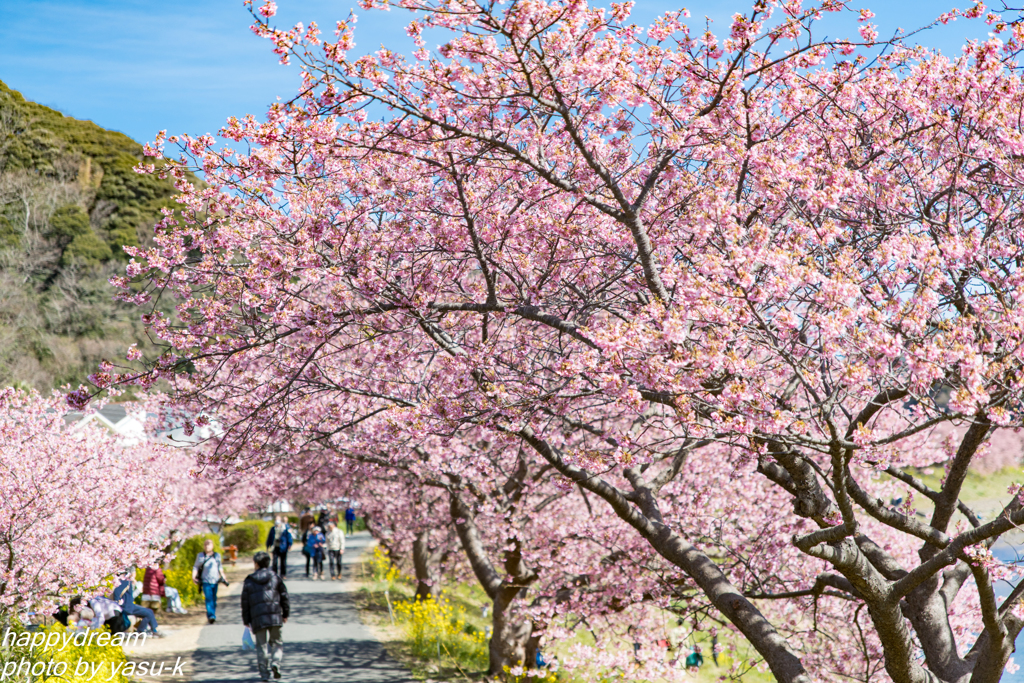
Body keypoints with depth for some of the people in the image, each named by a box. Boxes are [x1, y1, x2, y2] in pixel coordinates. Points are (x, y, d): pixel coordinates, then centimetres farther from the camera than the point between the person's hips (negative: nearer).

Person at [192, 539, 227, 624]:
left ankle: (213, 616, 20)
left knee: (214, 600, 7)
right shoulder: (200, 556, 4)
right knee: (209, 598, -16)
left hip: (215, 581, 3)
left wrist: (223, 577, 20)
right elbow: (196, 567, 8)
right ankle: (211, 616, -24)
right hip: (206, 581, -3)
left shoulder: (217, 555, 10)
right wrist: (193, 576, -6)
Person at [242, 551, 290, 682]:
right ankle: (276, 662, -11)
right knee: (276, 642, 13)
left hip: (257, 618, 0)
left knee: (261, 645, 6)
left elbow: (245, 602, 6)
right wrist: (285, 614, 16)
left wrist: (246, 620, 12)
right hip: (275, 616, 0)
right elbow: (284, 596, 8)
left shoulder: (249, 581, 6)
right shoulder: (276, 578, 7)